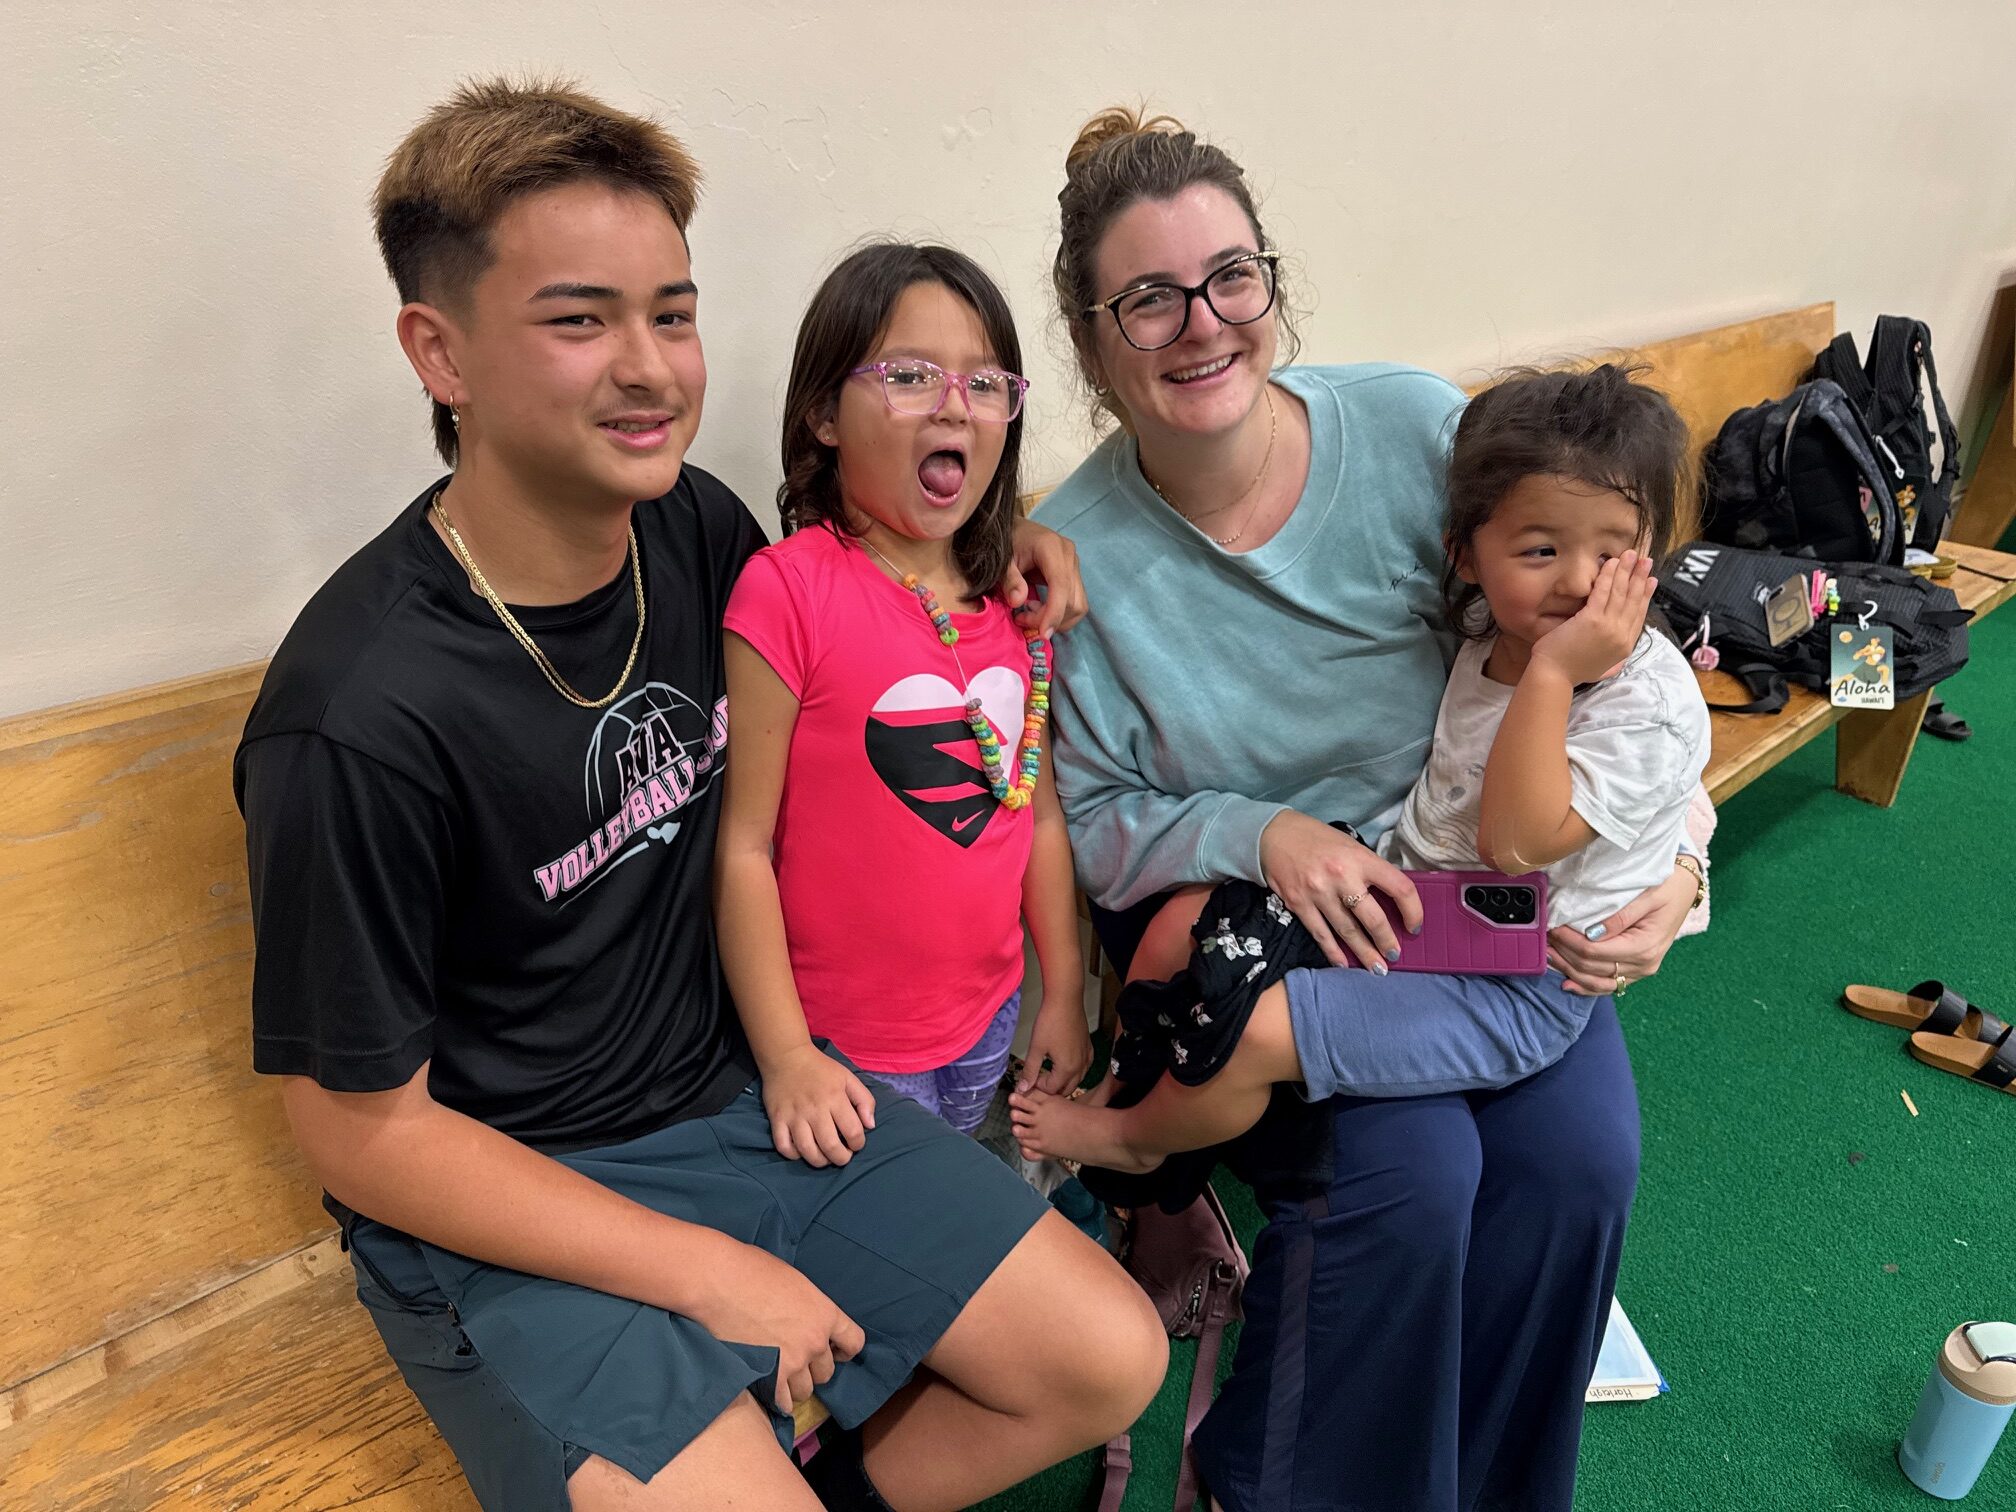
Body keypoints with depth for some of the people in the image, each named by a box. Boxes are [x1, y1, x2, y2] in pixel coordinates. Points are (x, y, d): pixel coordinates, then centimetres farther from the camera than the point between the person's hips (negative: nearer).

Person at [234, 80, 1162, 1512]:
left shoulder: (698, 525, -7)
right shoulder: (358, 719, -25)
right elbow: (366, 1136, -15)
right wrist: (713, 1274, -14)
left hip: (743, 1097, 6)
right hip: (504, 1210, -5)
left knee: (1114, 1361, 2)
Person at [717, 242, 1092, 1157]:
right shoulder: (787, 591, -18)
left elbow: (1040, 813, 8)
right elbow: (741, 845, -17)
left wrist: (1063, 995, 11)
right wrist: (786, 1059, -16)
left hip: (989, 1016, 6)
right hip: (844, 1047, -6)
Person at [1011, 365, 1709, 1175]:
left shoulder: (1651, 701, -20)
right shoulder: (1488, 632, 1)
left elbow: (1515, 842, -29)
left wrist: (1552, 671, -31)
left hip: (1510, 983, -7)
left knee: (1252, 1032, -17)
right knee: (1180, 929, -2)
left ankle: (1135, 1140, 17)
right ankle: (1121, 1075, 26)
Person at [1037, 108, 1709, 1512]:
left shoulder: (1418, 431, -9)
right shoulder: (1071, 555, -12)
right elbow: (1085, 826, -6)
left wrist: (1676, 858, -14)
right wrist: (1264, 838, -22)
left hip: (1479, 880, 3)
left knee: (1581, 1152, -15)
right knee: (1404, 1167, -22)